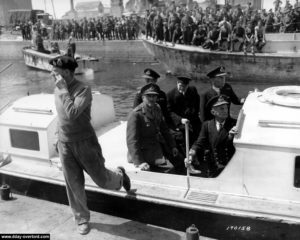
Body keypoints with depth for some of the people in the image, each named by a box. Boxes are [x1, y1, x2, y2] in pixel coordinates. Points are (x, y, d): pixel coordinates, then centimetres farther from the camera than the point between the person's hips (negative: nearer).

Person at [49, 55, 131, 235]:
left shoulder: (83, 90, -18)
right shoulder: (58, 90, 4)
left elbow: (72, 113, -32)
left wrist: (64, 89, -25)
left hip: (85, 142, -5)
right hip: (65, 145, 5)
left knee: (102, 180, 5)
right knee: (74, 185, 10)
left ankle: (119, 176, 38)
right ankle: (82, 218, 27)